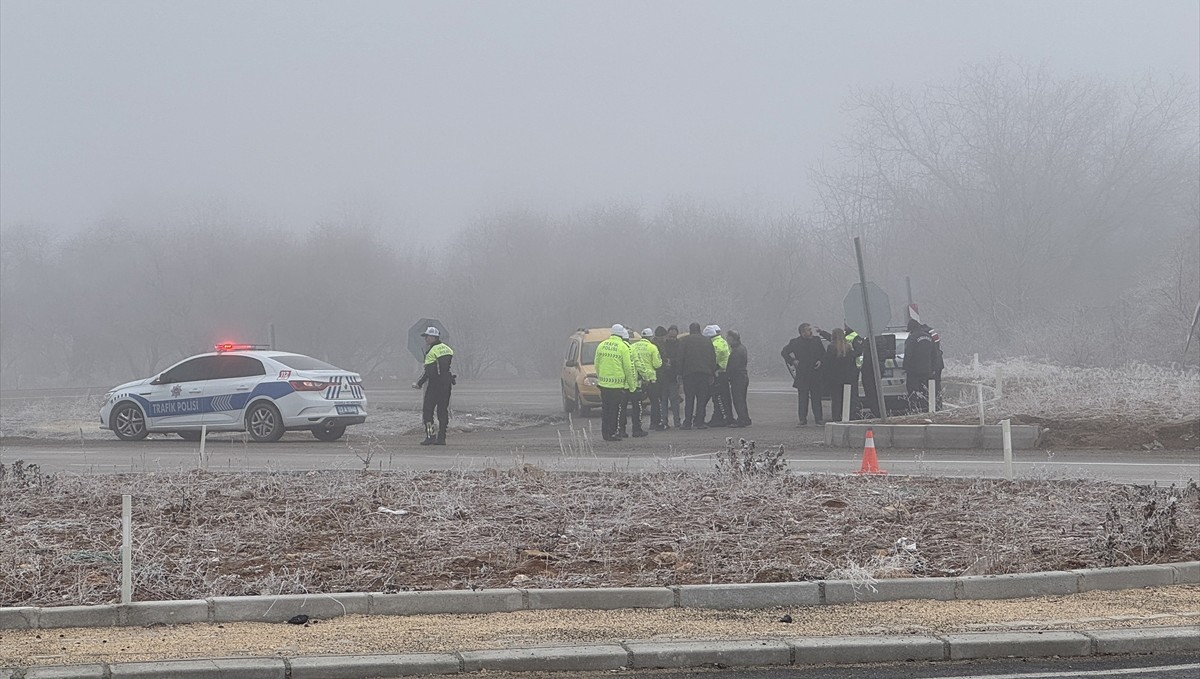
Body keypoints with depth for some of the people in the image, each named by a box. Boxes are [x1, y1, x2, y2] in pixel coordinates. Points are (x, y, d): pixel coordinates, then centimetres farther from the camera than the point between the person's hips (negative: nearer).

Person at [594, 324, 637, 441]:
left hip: (603, 383, 5)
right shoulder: (624, 348, -8)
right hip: (618, 383, -5)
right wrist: (632, 385, -1)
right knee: (616, 410, 1)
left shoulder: (601, 345, 9)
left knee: (605, 410, 12)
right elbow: (628, 368, -8)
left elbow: (597, 365, 14)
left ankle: (605, 433, 15)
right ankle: (613, 433, 2)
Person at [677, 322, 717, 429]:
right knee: (702, 399, 5)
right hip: (705, 374, 2)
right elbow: (713, 358, 10)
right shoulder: (707, 341, 10)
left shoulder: (684, 341, 1)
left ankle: (687, 422, -4)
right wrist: (713, 372, 13)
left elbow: (680, 358, -2)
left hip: (689, 372, -2)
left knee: (689, 399, 0)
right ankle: (699, 422, 1)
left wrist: (680, 372, 2)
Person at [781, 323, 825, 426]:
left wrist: (820, 361, -1)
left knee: (816, 397, 2)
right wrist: (793, 361, -4)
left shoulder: (816, 340, 6)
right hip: (802, 374, -1)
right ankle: (803, 419, 6)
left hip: (815, 374, 2)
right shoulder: (795, 342, -1)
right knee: (803, 398, 1)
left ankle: (819, 418, 6)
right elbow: (784, 353, 7)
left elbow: (823, 354, 17)